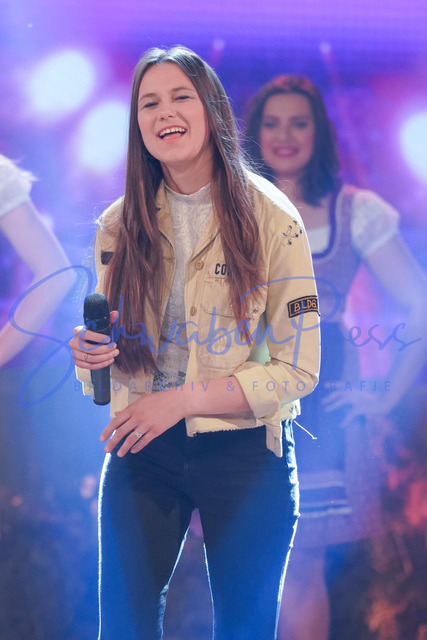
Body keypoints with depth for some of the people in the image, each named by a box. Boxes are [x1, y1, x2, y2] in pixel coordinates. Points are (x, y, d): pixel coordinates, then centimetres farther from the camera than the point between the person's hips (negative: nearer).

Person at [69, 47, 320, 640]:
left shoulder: (272, 219, -9)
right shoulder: (120, 226, 2)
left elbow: (298, 368, -9)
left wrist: (183, 399, -17)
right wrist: (90, 351, -10)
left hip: (245, 453, -2)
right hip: (141, 450, 2)